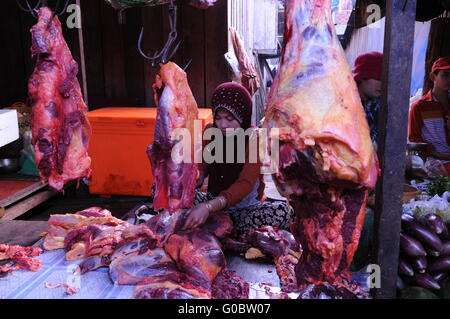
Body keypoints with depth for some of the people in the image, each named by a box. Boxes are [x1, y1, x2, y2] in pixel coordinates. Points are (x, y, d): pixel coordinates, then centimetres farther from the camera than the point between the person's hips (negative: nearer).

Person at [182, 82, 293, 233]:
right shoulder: (210, 131, -3)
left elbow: (246, 183, -27)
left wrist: (209, 207, -43)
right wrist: (199, 175, -16)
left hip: (246, 208, -2)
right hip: (213, 200, 3)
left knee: (283, 211, -33)